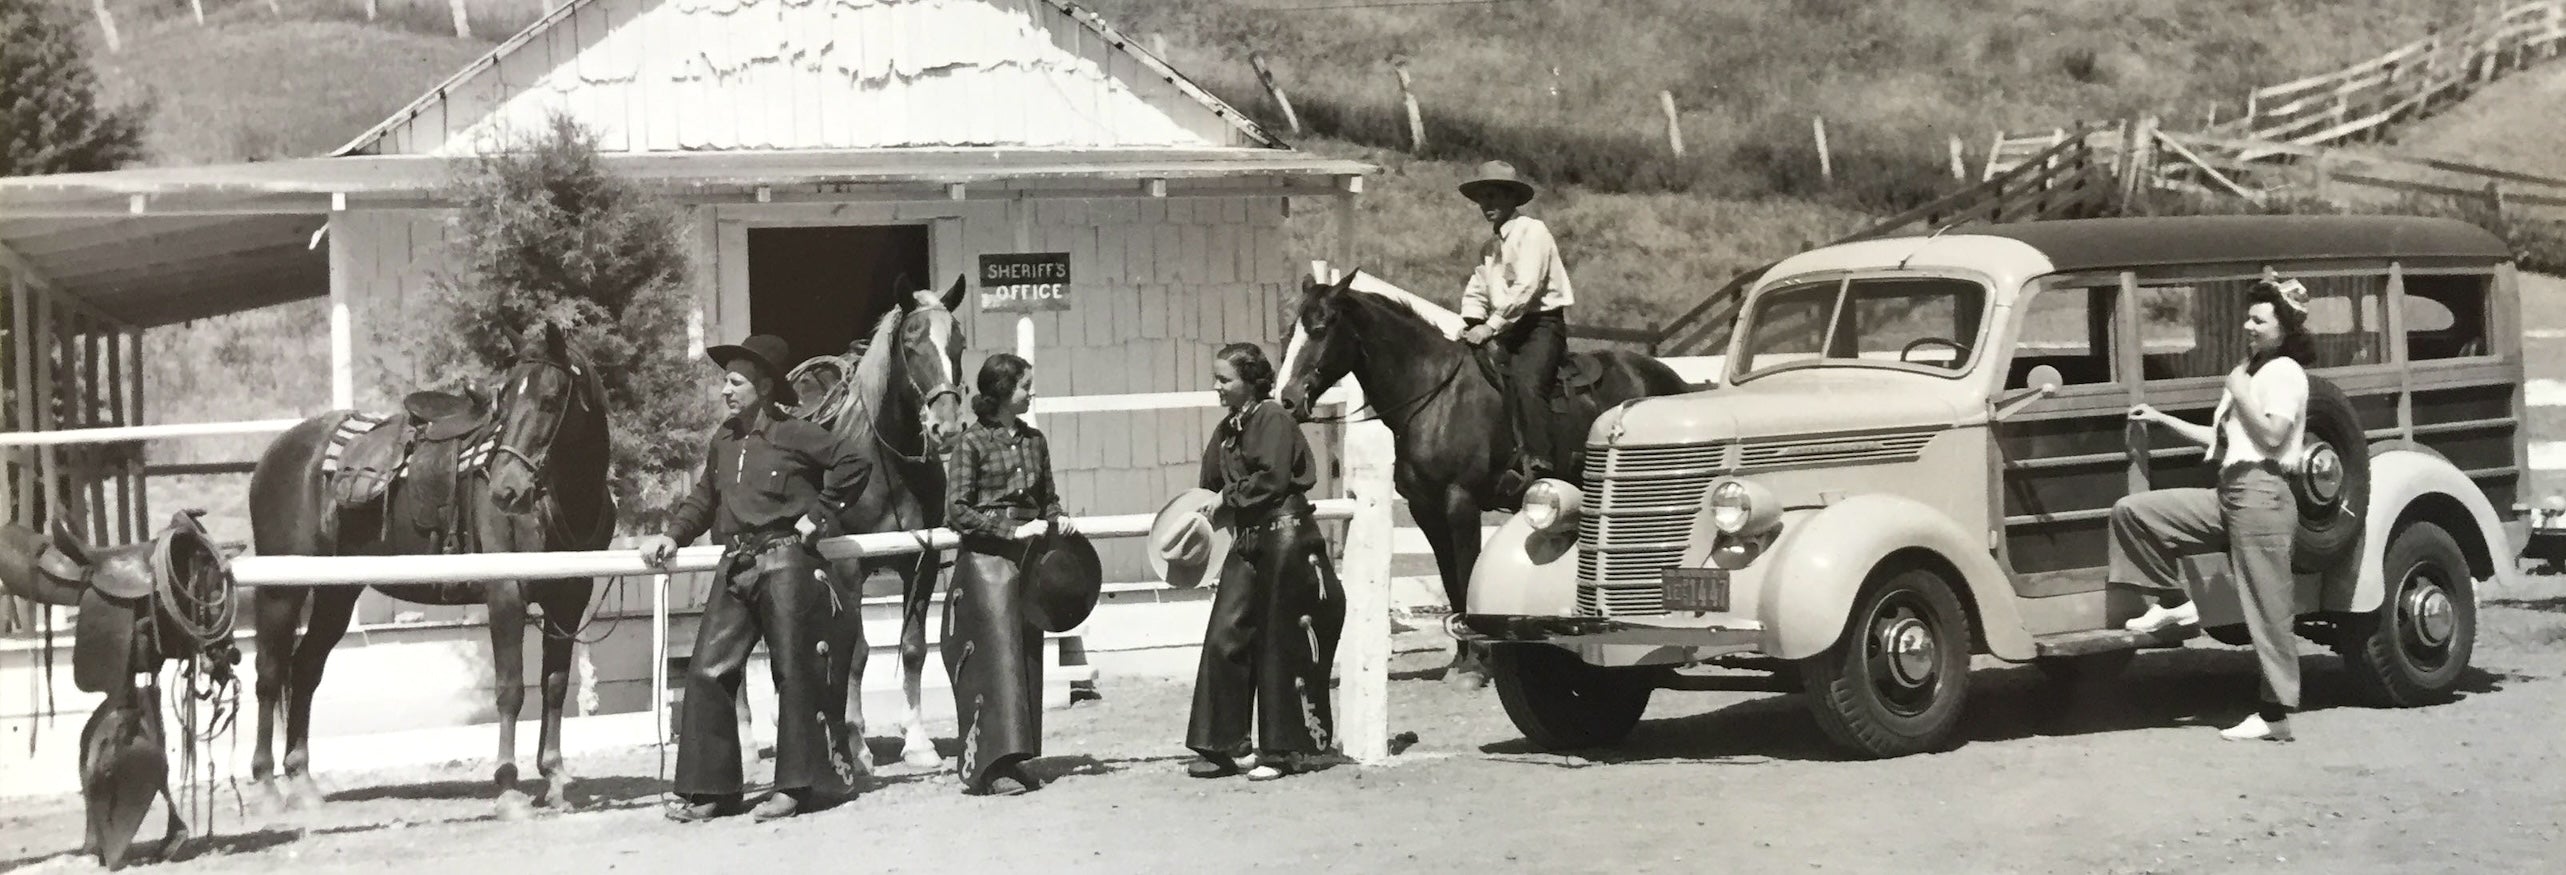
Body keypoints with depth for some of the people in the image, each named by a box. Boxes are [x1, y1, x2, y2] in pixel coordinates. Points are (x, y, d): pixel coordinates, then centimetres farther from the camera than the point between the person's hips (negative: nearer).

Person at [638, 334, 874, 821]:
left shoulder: (793, 436, -5)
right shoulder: (723, 442, 13)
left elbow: (855, 465, -5)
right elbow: (703, 500, 21)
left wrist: (818, 513, -5)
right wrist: (672, 535, 7)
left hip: (786, 561, -6)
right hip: (736, 567, 6)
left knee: (794, 672, 1)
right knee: (708, 671, -1)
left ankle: (795, 785, 9)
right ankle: (711, 788, 5)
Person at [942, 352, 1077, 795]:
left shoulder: (1033, 440, 12)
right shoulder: (972, 442, -6)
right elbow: (957, 511, -10)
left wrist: (1057, 520, -2)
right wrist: (1013, 529, -17)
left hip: (1028, 559, 6)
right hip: (985, 559, -6)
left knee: (1027, 657, 7)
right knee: (997, 655, -10)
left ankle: (1013, 758, 14)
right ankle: (991, 763, -9)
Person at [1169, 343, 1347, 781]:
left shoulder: (1273, 418, -9)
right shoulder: (1227, 429, 15)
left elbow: (1272, 480, -17)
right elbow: (1214, 485, 20)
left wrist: (1229, 499, -11)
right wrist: (1206, 511, 4)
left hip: (1284, 535, -8)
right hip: (1247, 540, 8)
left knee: (1281, 645, -1)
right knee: (1225, 638, 2)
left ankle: (1285, 750, 9)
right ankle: (1225, 745, 8)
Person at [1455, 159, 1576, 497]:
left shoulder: (1532, 231, -7)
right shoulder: (1489, 246, 19)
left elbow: (1526, 288, -18)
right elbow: (1476, 291, 20)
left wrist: (1491, 327, -21)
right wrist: (1472, 324, -1)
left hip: (1542, 321, -9)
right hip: (1507, 328, 9)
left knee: (1526, 382, -28)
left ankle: (1536, 464, -35)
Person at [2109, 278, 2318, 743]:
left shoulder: (2286, 373, -4)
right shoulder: (2251, 371, 24)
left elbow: (2273, 435, -17)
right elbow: (2220, 438, 25)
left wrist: (2241, 393, -8)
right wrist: (2162, 419, 21)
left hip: (2261, 493, -9)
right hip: (2228, 493, 9)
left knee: (2268, 608, -6)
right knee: (2131, 511, 0)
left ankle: (2276, 714, -2)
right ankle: (2174, 603, 6)